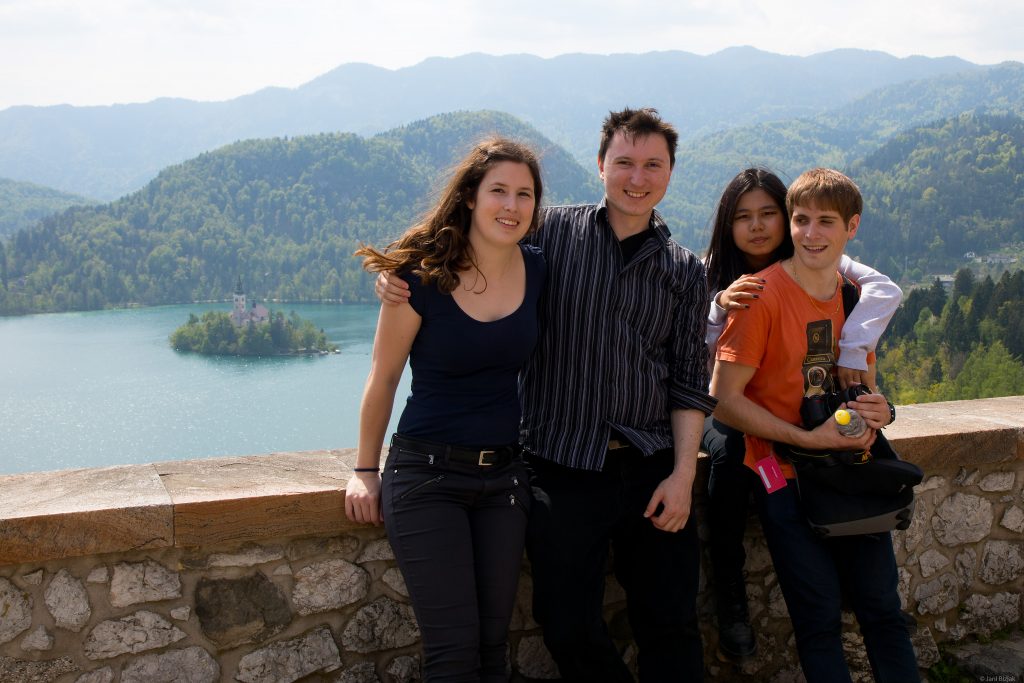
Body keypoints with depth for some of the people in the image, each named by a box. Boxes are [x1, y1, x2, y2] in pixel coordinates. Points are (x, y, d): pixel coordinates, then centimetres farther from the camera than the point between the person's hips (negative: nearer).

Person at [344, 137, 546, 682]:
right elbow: (383, 378, -2)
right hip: (427, 473, -4)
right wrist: (365, 471, 3)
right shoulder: (422, 275, -12)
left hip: (504, 474, 4)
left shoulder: (539, 270, -1)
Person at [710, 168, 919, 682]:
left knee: (882, 609, 9)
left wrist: (879, 411, -4)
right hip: (787, 478, -5)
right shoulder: (761, 296, -12)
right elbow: (724, 400, -15)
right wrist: (809, 438, -18)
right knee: (821, 618, -1)